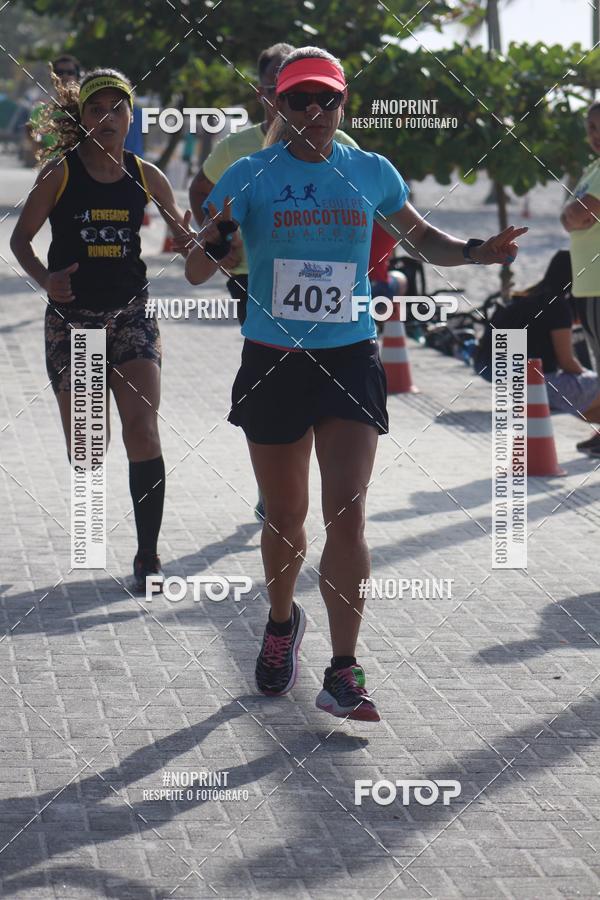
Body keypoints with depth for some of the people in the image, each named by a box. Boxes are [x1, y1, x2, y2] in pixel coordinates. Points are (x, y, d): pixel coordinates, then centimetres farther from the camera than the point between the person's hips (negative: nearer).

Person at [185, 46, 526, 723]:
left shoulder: (371, 173, 4)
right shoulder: (250, 176, -3)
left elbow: (423, 239, 20)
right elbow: (195, 275, -3)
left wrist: (475, 252, -1)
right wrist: (212, 241, -26)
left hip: (350, 358, 0)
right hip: (271, 362, 0)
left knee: (346, 515, -12)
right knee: (284, 515, 12)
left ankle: (343, 674, -10)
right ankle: (282, 622, 41)